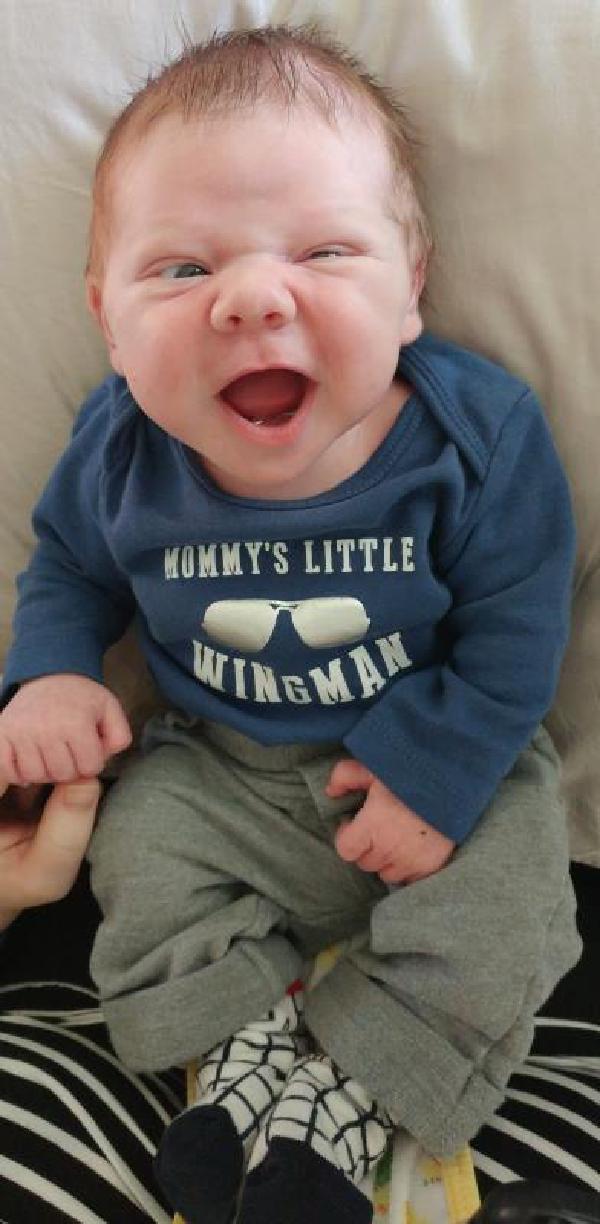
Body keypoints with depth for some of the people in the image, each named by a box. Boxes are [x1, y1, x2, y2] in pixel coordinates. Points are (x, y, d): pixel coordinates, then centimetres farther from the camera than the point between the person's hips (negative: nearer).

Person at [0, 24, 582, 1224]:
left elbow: (512, 633, -14)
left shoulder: (477, 435, -23)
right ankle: (254, 1052, 4)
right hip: (217, 766, 3)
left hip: (443, 753, -2)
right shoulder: (121, 451, -17)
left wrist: (433, 774, -19)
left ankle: (339, 1091, 5)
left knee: (496, 937, -14)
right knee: (140, 859, -9)